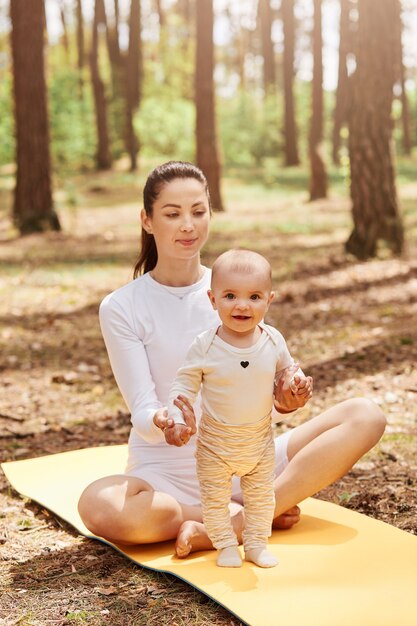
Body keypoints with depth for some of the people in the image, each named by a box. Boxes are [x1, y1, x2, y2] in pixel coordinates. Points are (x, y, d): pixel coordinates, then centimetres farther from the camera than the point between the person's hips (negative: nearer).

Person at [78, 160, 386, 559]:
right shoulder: (121, 308, -5)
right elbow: (142, 409, -10)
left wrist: (278, 396, -24)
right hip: (166, 472, -3)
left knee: (364, 416, -14)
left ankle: (217, 530, -22)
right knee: (98, 506, -36)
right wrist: (162, 422, -34)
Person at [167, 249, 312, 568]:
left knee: (261, 496, 17)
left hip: (261, 441, 3)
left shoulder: (273, 340, -11)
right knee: (215, 498, 10)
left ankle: (257, 543, 35)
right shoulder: (204, 346, -18)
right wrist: (177, 418, -21)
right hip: (215, 442, -2)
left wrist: (298, 383, -16)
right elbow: (185, 385, -9)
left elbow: (285, 371, 5)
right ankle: (226, 545, 28)